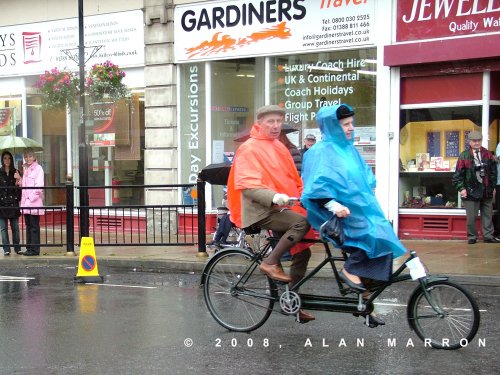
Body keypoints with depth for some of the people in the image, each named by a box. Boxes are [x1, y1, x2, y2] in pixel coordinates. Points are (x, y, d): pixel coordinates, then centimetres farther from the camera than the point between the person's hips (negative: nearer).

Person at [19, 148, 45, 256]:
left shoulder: (38, 168, -5)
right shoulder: (25, 169, 16)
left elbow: (39, 186, -12)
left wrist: (31, 198, -13)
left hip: (34, 202, -7)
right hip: (25, 202, 7)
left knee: (34, 226, -4)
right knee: (28, 225, 10)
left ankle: (35, 249, -1)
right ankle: (29, 248, 16)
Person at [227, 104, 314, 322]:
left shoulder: (279, 147, 18)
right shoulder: (249, 149, -8)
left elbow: (293, 180, 25)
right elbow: (248, 186, -19)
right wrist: (274, 197, -33)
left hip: (281, 208, 8)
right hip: (261, 211, -8)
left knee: (302, 253, 6)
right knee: (301, 223, -29)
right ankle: (271, 262, -17)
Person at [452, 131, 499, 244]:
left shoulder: (488, 155, 6)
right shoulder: (464, 156, -4)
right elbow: (458, 174, -6)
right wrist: (461, 188, -12)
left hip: (486, 191, 3)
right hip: (471, 191, -3)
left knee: (488, 215, 10)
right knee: (471, 217, 2)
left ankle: (488, 236, 20)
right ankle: (472, 237, 16)